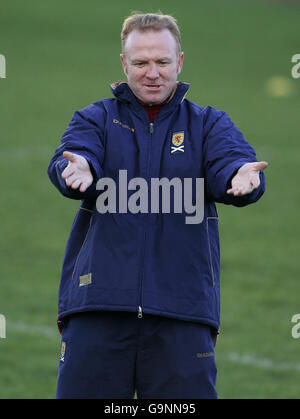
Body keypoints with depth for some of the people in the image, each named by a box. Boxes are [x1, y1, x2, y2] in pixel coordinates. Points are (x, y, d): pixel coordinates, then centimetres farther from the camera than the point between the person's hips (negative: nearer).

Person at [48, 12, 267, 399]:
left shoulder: (209, 125, 14)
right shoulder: (95, 120, 13)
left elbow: (231, 162, -6)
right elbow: (67, 161, -8)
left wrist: (240, 177, -32)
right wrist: (80, 169, -34)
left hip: (183, 310, 0)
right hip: (98, 306, 0)